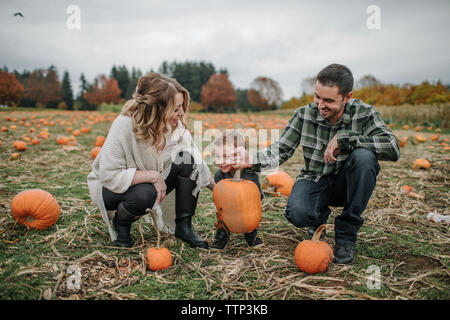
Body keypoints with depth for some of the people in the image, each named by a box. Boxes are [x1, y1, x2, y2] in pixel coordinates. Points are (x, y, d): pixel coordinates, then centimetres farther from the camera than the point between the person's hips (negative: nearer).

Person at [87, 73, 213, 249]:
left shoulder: (176, 126, -14)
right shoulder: (124, 126, -31)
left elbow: (197, 162, -2)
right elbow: (109, 176, -31)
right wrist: (153, 176, -33)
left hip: (153, 184, 5)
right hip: (111, 188, -5)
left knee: (187, 159, -20)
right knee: (145, 194, -39)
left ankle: (184, 227, -9)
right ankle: (120, 223, -2)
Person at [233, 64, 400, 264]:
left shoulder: (364, 114, -13)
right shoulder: (304, 115, -8)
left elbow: (393, 149, -26)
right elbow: (281, 149, -7)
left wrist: (342, 138, -32)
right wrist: (252, 160, -27)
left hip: (346, 183, 0)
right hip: (314, 180, 0)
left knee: (364, 156, -33)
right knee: (297, 214, -32)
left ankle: (346, 234, -16)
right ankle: (319, 218, 11)